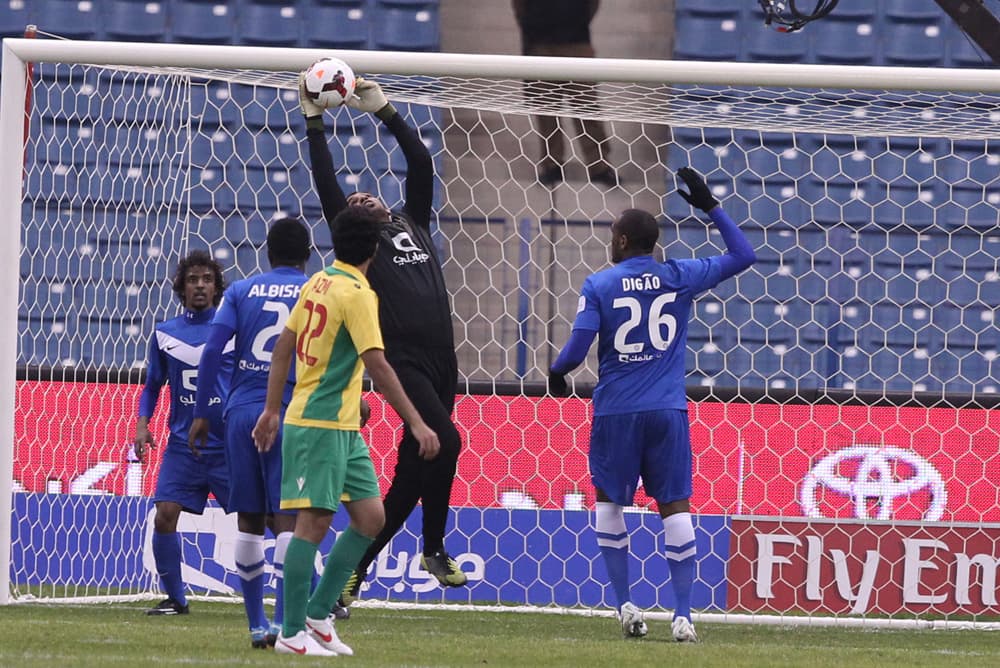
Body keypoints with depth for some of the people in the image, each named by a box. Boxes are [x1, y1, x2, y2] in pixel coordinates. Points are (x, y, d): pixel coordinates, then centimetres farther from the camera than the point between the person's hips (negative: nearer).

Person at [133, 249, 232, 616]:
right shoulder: (165, 333, 7)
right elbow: (152, 385, 15)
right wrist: (142, 423, 0)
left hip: (229, 444, -3)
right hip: (183, 444, 3)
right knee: (164, 516, -9)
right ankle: (174, 598, 7)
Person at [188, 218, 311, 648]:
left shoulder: (241, 291, 9)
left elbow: (213, 349, 0)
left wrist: (201, 414, 3)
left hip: (241, 411, 2)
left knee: (249, 519, 9)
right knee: (287, 518, -5)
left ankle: (257, 625, 11)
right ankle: (283, 621, -17)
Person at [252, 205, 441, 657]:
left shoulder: (319, 282, 10)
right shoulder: (356, 293, -15)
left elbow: (283, 346, 15)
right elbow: (377, 366, -20)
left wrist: (272, 409, 21)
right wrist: (416, 424, -19)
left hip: (344, 429, 9)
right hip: (319, 424, -9)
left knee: (370, 517, 7)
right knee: (314, 522, -7)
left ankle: (318, 615, 11)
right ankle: (292, 634, -4)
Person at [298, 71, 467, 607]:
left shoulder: (414, 225, 24)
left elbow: (421, 164, 24)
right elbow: (326, 185, 5)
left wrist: (385, 112, 22)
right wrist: (314, 123, 6)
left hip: (441, 361, 7)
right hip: (402, 358, -7)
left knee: (411, 472, 8)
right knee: (445, 440, -24)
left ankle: (356, 567, 19)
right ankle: (434, 548, -11)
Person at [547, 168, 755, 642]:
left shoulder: (599, 285, -4)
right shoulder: (679, 277, 2)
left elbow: (578, 347, -9)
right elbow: (742, 256, 10)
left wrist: (557, 373, 13)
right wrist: (710, 207, 15)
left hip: (616, 412, -1)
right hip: (668, 411, 1)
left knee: (610, 500, 17)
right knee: (675, 506, 3)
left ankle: (625, 605, 11)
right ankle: (682, 615, -5)